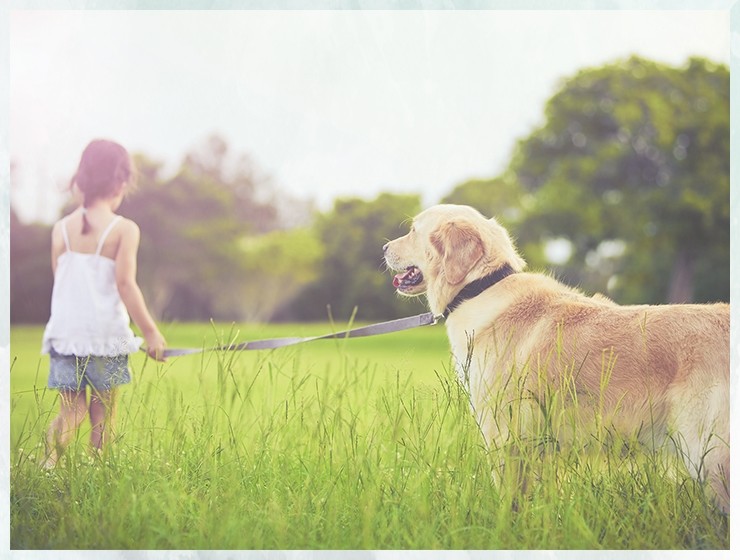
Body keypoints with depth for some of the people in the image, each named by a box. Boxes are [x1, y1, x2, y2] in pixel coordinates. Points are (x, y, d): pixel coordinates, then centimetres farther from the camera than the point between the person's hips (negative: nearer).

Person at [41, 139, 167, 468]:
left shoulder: (61, 228, 5)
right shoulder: (124, 229, -8)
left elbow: (60, 281, 9)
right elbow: (125, 284, -13)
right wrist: (151, 332, -7)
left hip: (65, 332, 3)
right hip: (106, 333, -3)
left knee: (71, 411, 8)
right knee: (103, 414, 10)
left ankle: (53, 446, -19)